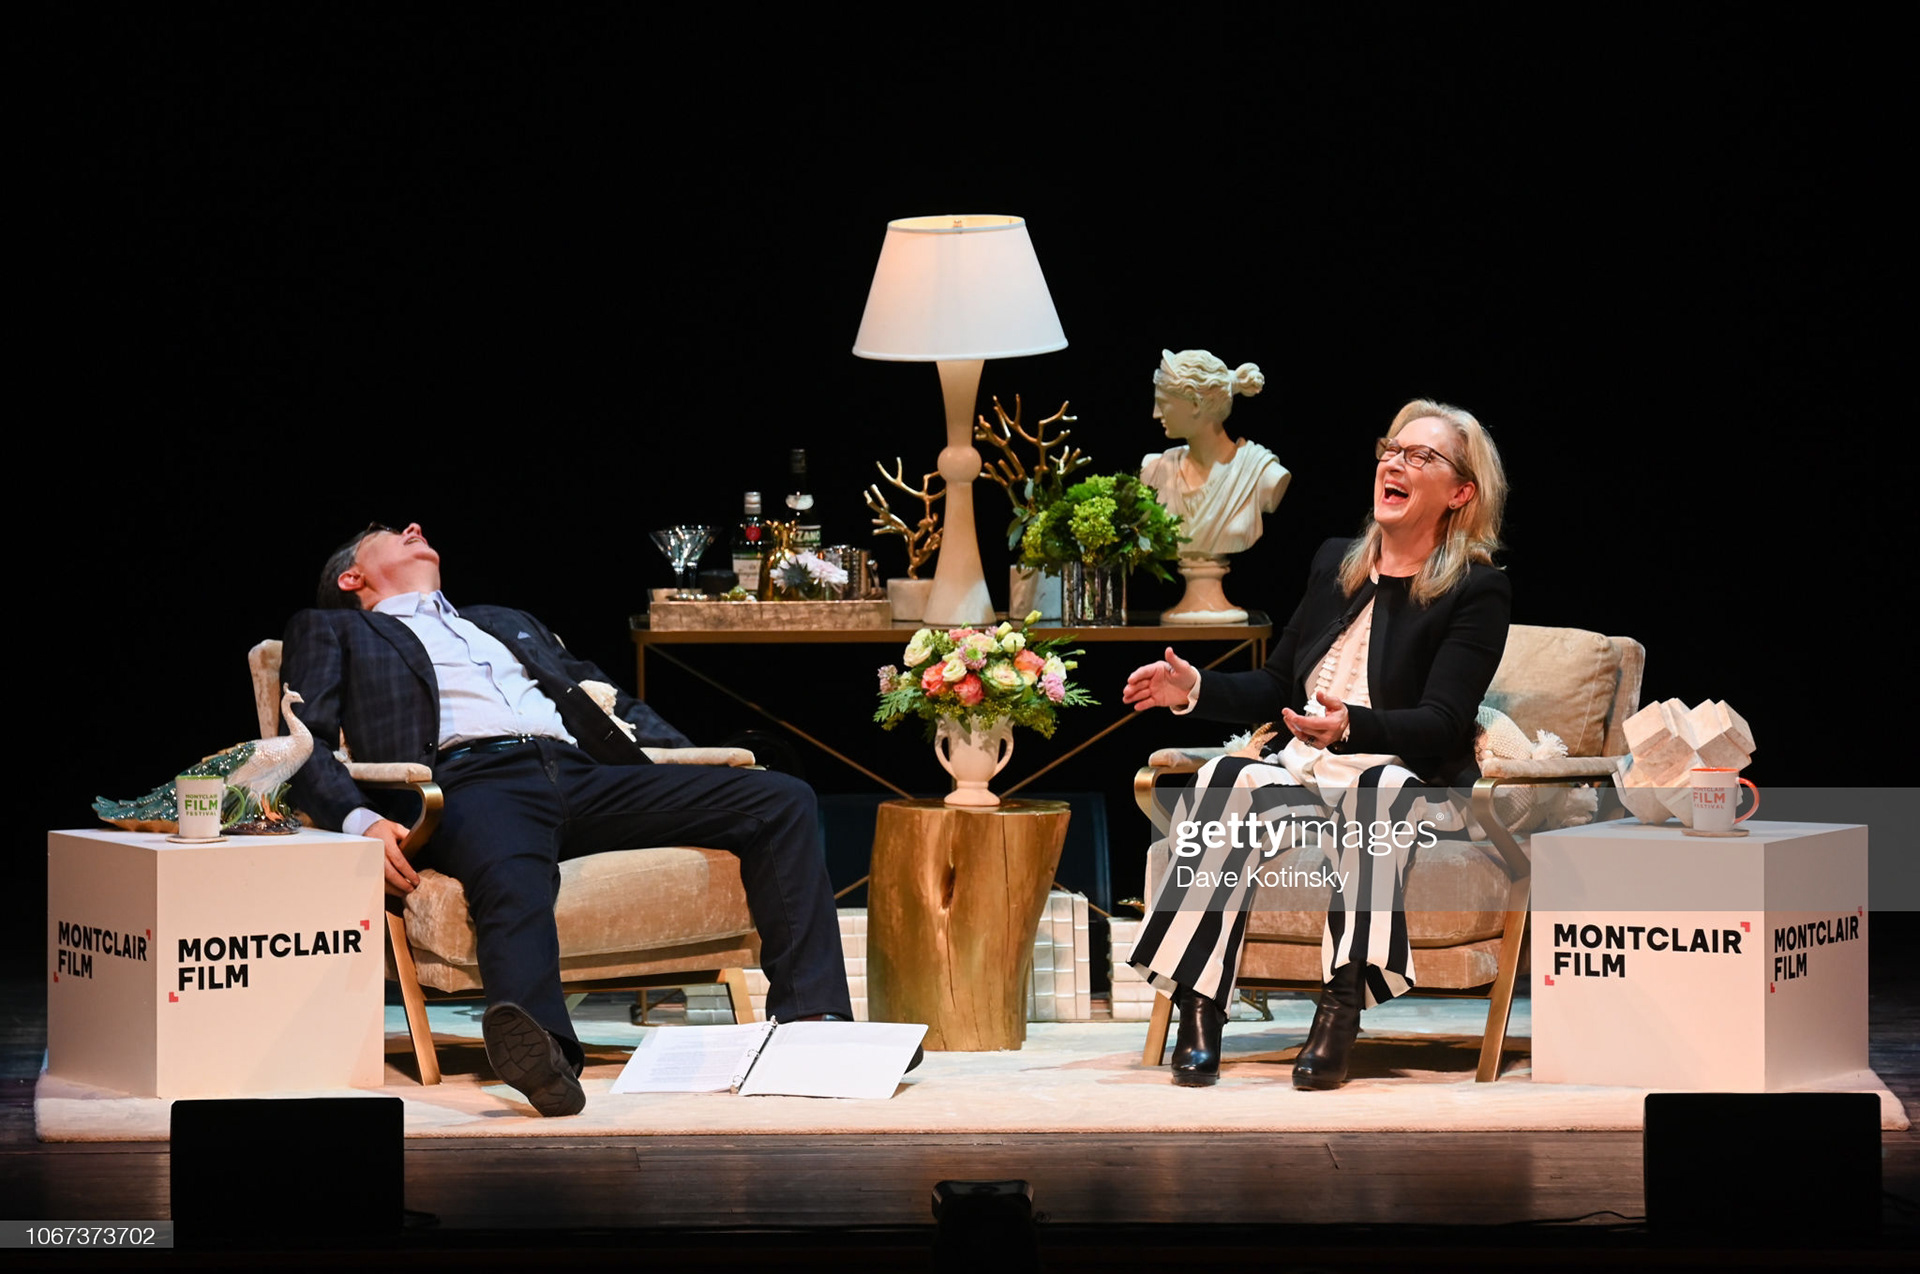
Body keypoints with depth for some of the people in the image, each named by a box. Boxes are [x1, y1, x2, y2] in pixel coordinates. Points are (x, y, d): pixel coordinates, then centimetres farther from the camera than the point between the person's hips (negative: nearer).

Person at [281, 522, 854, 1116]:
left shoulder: (509, 623, 41)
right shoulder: (329, 632, 27)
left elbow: (614, 704, 35)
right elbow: (303, 744, 10)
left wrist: (704, 775, 17)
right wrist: (360, 821, -13)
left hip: (582, 777, 6)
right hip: (471, 782, -6)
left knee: (783, 800, -11)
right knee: (513, 880, -43)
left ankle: (810, 1017, -22)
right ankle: (543, 1053, -70)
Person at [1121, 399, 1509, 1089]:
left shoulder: (1478, 592, 0)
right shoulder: (1335, 562, 18)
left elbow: (1441, 724, -11)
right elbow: (1278, 687, 25)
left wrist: (1350, 726, -30)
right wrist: (1197, 689, 7)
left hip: (1413, 786, -4)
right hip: (1303, 769, 4)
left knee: (1377, 789, -41)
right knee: (1227, 781, -30)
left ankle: (1343, 1003, -45)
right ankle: (1199, 1010, -37)